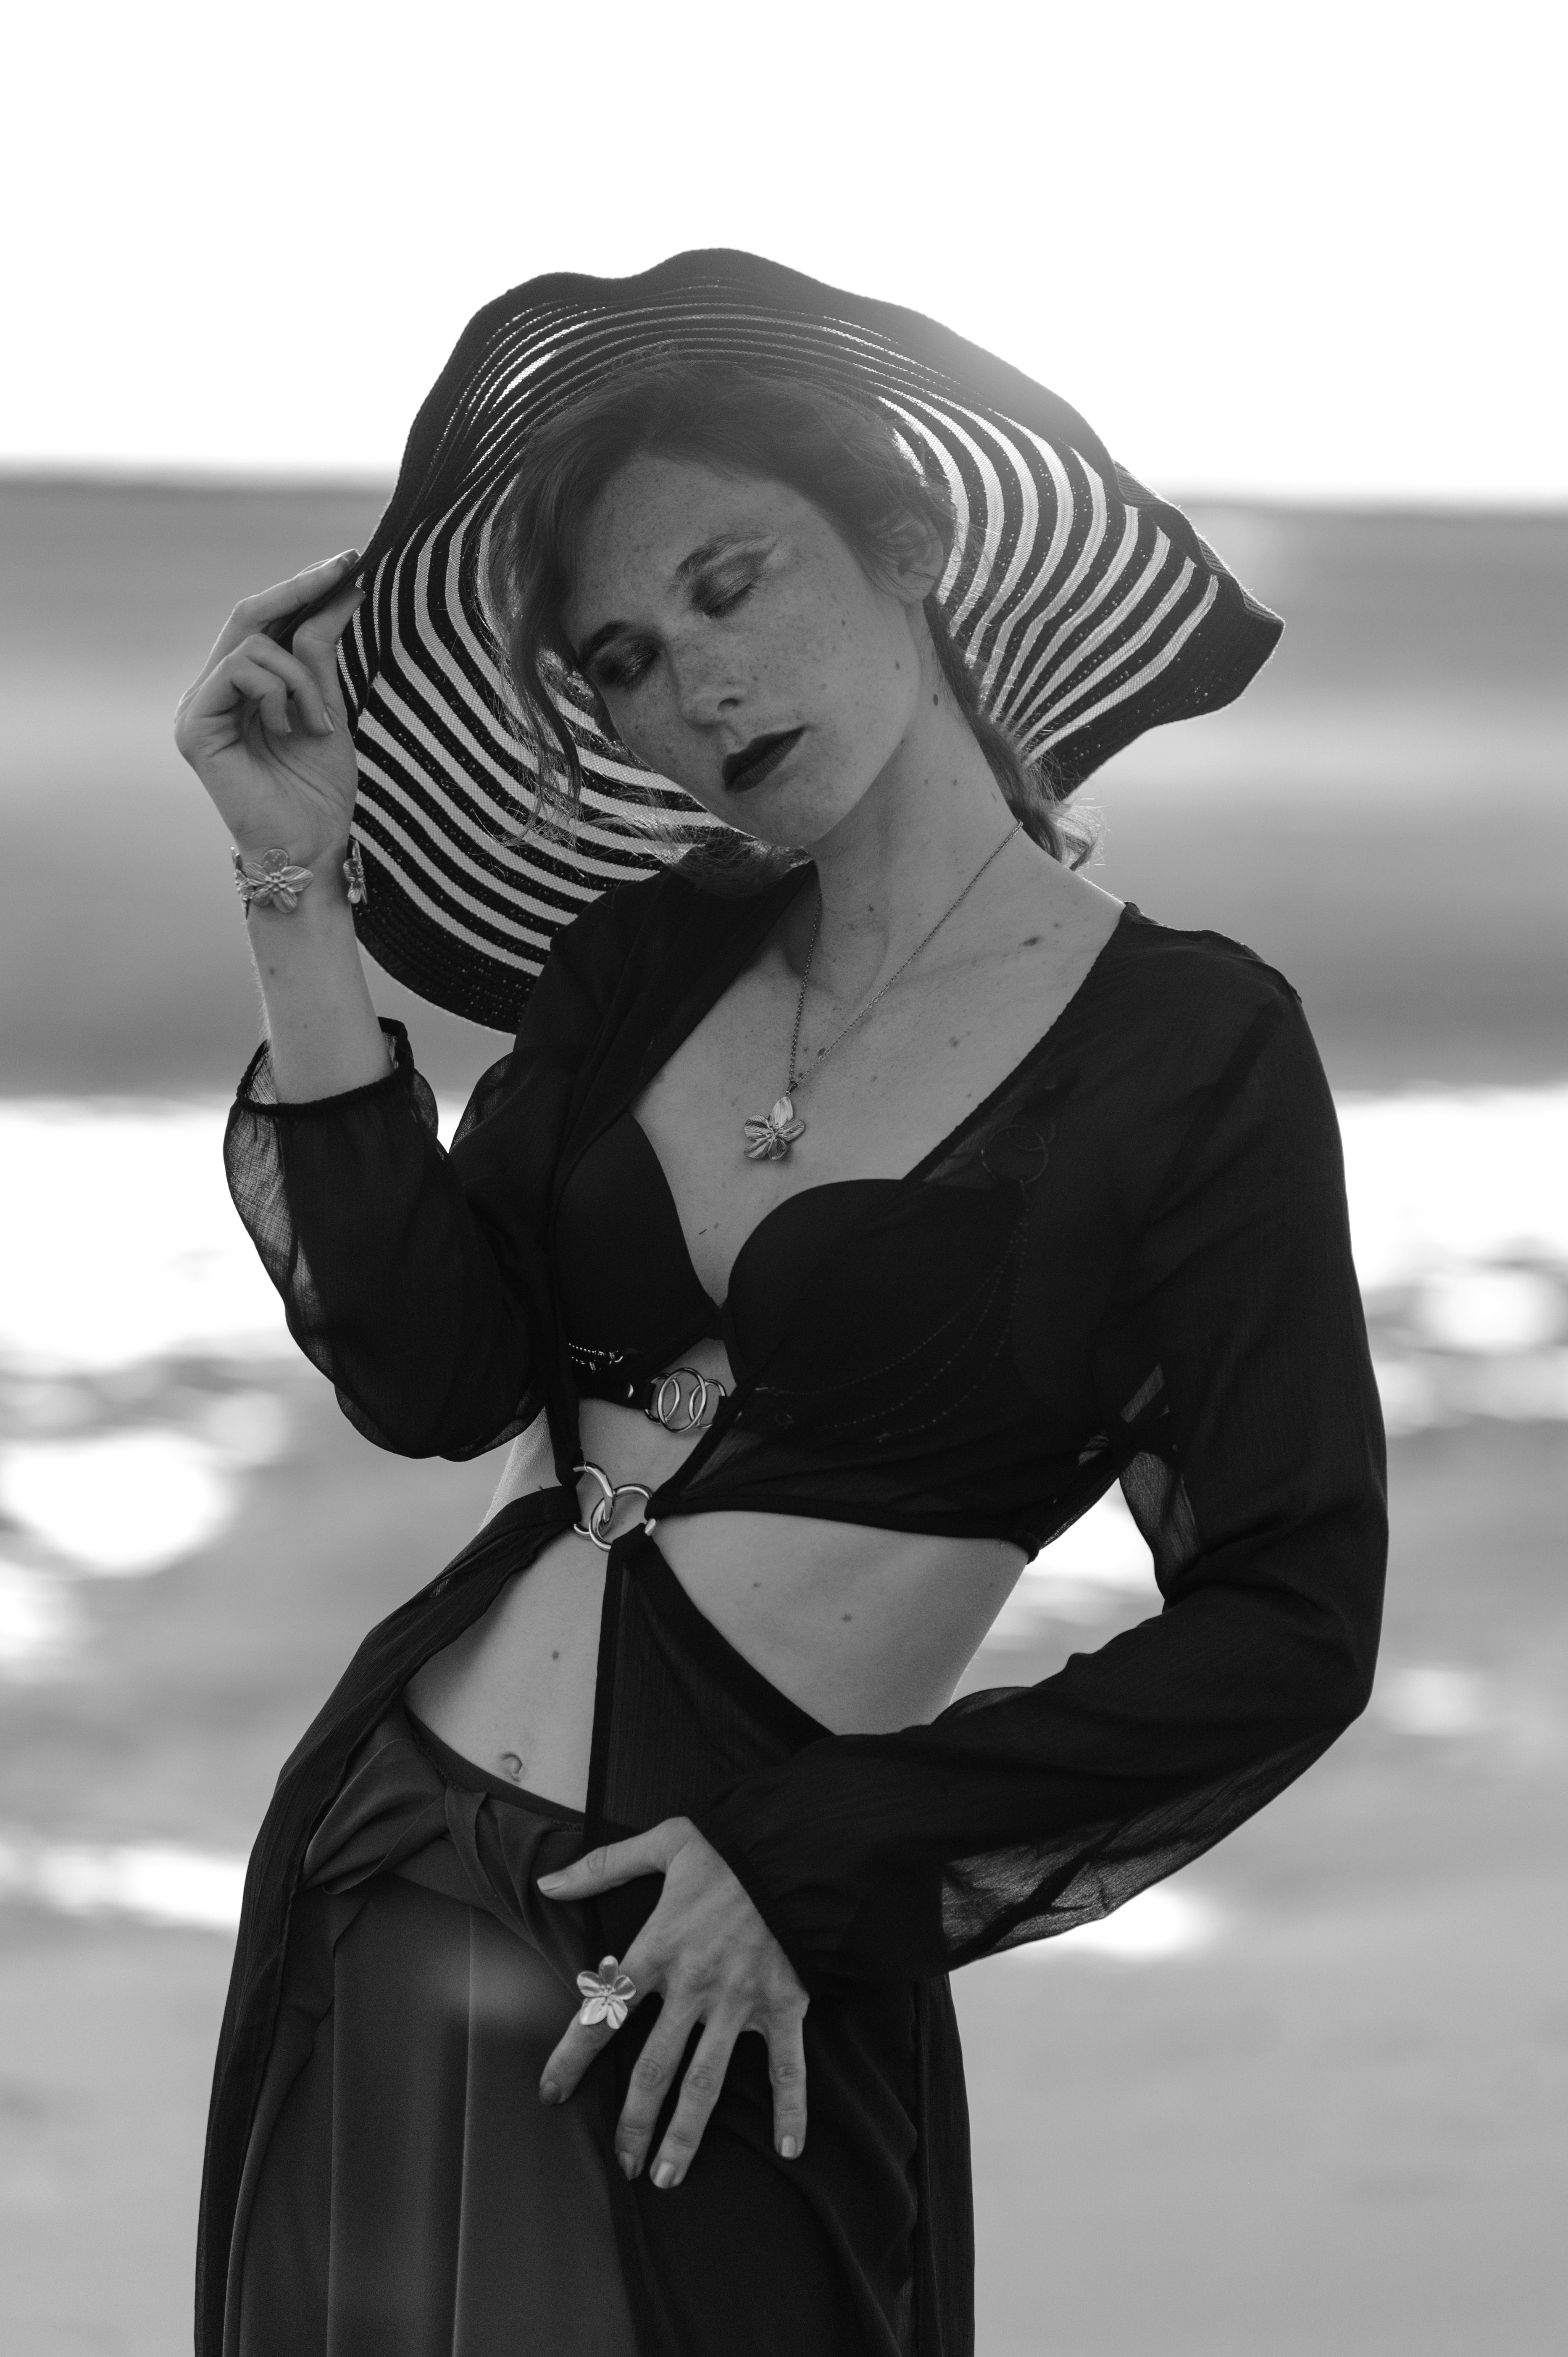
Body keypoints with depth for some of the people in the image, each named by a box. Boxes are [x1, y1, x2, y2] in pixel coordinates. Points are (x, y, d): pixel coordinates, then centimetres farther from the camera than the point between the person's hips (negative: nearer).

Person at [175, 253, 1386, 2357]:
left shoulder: (1196, 1044, -7)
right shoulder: (652, 959, 8)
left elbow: (1287, 1629, -10)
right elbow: (432, 1375, -4)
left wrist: (806, 1861, -12)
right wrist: (305, 887, -8)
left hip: (727, 1970, -5)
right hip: (381, 1861, 5)